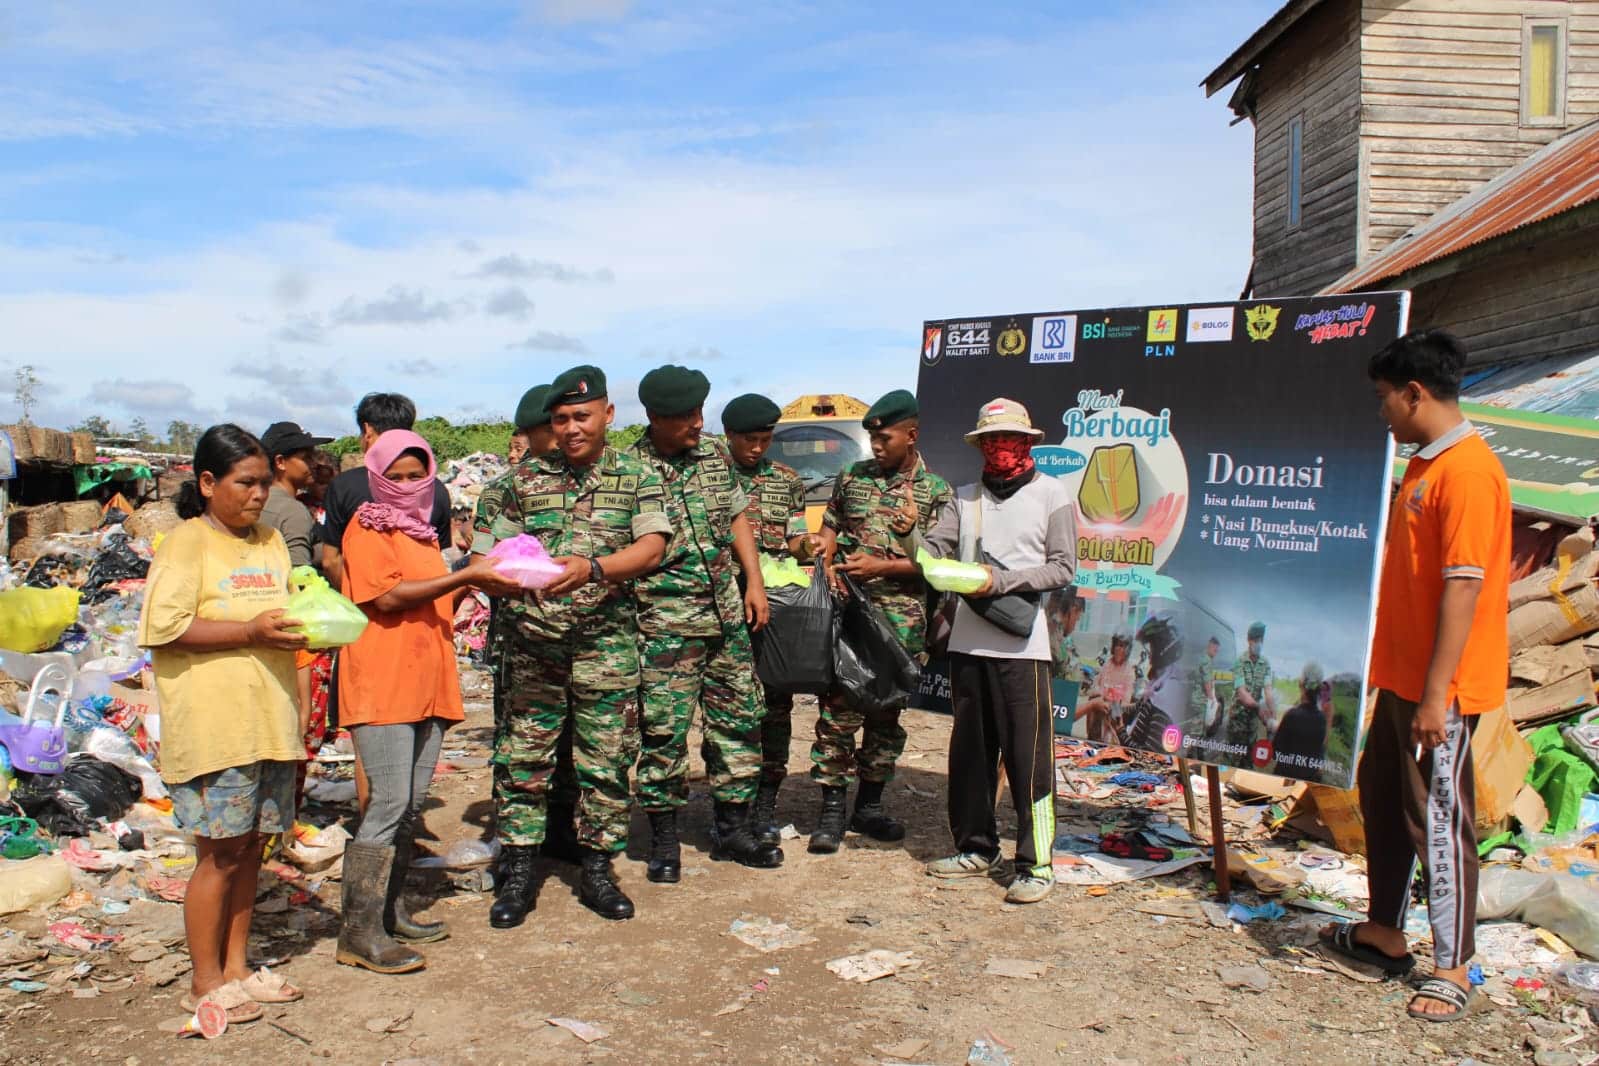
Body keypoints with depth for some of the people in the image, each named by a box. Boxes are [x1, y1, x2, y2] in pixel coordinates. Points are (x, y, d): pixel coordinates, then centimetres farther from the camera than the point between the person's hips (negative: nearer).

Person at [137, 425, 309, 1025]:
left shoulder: (270, 541, 15)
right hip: (214, 728, -6)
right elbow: (163, 628, -14)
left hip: (269, 722, 6)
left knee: (249, 849, 13)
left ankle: (236, 968, 25)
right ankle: (205, 982, 15)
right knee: (221, 853, 1)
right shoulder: (186, 544, -6)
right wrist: (249, 632, -20)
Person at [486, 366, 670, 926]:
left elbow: (652, 547, -6)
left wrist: (592, 569, -22)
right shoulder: (526, 475, 11)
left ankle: (597, 870, 18)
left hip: (607, 636, -1)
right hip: (535, 634, 1)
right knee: (524, 753, 3)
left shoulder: (638, 475, 5)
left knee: (607, 757, 4)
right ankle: (517, 871, 15)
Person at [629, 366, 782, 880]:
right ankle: (664, 841, 14)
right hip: (667, 625, -6)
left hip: (727, 616, 6)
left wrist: (754, 582, 9)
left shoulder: (716, 453, 7)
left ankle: (732, 829, 24)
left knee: (738, 719, 11)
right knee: (664, 730, -1)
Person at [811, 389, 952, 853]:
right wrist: (827, 571, -4)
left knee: (886, 712, 9)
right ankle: (831, 810, 5)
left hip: (901, 618, 0)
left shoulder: (936, 492, 1)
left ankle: (869, 805, 23)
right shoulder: (852, 476, 9)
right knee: (839, 709, -3)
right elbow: (828, 531, 15)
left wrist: (881, 566, -13)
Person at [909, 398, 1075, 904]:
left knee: (1028, 754, -4)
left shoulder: (1051, 493, 1)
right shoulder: (966, 497, 13)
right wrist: (909, 531, -15)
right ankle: (976, 848, 25)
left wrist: (1002, 581, -14)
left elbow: (1062, 569, -4)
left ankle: (1036, 863, 4)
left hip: (1021, 644, -5)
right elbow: (933, 556, 6)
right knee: (969, 750, 12)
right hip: (967, 640, 5)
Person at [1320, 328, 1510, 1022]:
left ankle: (1452, 967, 14)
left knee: (1438, 819, 0)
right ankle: (1385, 932, 32)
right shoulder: (1423, 465, 13)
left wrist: (1436, 694, -23)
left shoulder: (1468, 471, -18)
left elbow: (1464, 586, -23)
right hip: (1402, 676, 10)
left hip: (1439, 687, -10)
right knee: (1382, 798, 18)